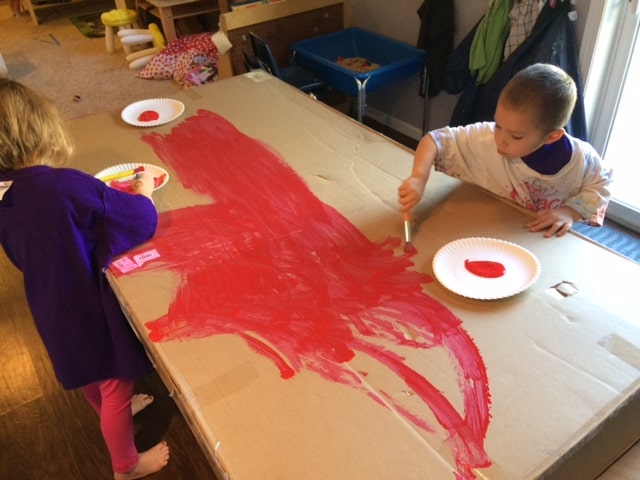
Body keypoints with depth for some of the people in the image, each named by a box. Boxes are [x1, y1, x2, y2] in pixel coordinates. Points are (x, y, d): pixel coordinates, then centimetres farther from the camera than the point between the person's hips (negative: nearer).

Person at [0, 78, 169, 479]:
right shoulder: (68, 186, -32)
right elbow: (145, 220, -27)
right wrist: (143, 192, -5)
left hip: (52, 308, 7)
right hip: (91, 308, -7)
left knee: (88, 372, 32)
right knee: (116, 384, 15)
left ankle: (113, 412, 61)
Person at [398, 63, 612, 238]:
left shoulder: (579, 158, -17)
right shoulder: (486, 139, -20)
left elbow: (600, 186, 1)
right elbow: (435, 140, -18)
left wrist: (570, 212, -16)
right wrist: (419, 179, -35)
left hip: (549, 243, 1)